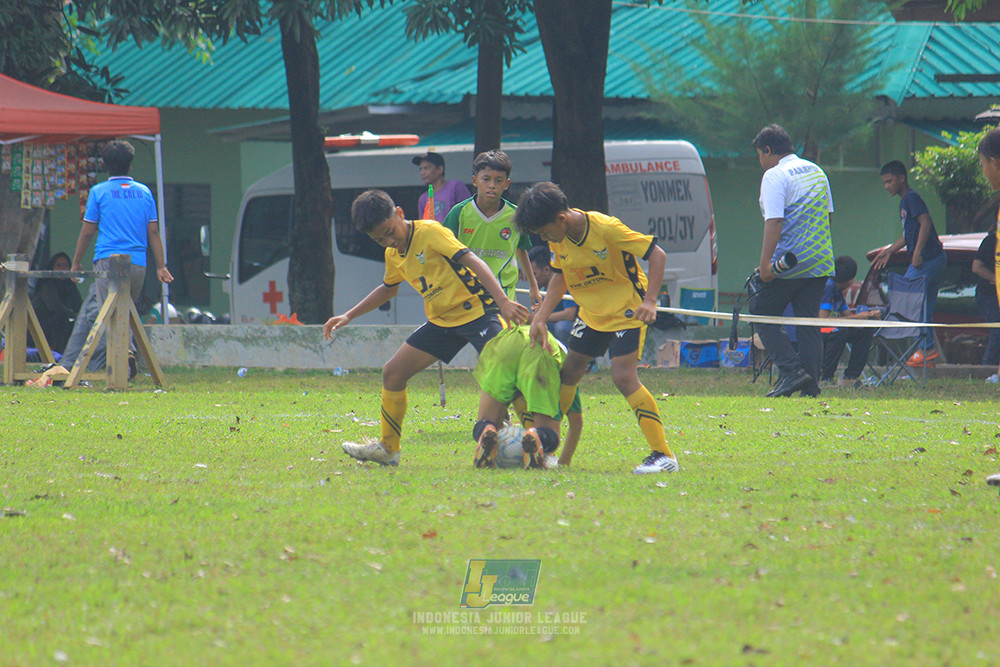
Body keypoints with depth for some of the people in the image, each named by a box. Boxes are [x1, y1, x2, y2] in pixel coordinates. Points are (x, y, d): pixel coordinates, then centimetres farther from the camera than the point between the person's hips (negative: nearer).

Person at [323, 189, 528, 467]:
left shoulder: (429, 232, -16)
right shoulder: (393, 255, 9)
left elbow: (472, 261, -24)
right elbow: (388, 288, 31)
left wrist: (503, 301, -34)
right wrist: (348, 316, 27)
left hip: (476, 310, -8)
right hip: (442, 321, 8)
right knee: (392, 373, 7)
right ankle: (388, 449, 21)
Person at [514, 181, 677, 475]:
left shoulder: (606, 228, -27)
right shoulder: (557, 238, -6)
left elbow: (657, 254, -23)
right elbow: (561, 277, 10)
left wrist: (649, 301, -32)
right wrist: (540, 318, 0)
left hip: (626, 310, -7)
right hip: (591, 313, 7)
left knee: (624, 377, -20)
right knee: (568, 373, 10)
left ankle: (663, 455, -18)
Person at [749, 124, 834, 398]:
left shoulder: (775, 176, -10)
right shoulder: (817, 172, 15)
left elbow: (774, 222, -20)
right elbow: (827, 214, 21)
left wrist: (765, 263, -22)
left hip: (787, 264, -7)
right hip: (820, 262, 7)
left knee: (763, 315, 4)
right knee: (808, 322, 10)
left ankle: (791, 371, -10)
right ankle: (811, 385, 4)